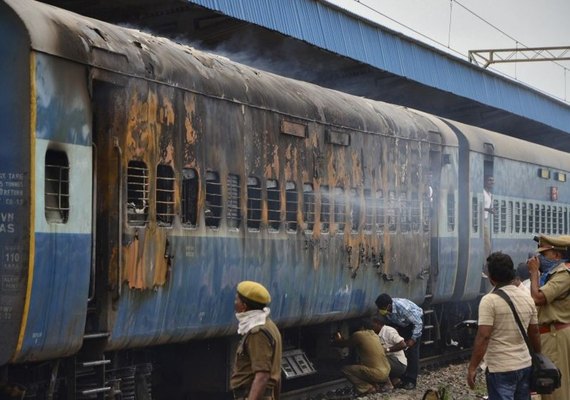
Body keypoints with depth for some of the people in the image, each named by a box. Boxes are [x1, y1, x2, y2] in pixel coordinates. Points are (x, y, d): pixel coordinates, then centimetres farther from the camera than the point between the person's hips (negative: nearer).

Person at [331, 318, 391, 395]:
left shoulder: (358, 335, -4)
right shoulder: (373, 334, 18)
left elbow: (344, 344, 14)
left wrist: (337, 340, 33)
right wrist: (341, 339, 36)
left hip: (376, 374, -7)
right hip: (387, 372, 7)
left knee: (346, 370, 0)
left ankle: (368, 388, -7)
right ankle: (386, 383, 18)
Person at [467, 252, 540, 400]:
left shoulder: (490, 300, -14)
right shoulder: (527, 298, 6)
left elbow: (483, 337, -18)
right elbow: (534, 333, 13)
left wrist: (472, 368, -13)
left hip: (500, 369, -6)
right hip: (525, 365, 6)